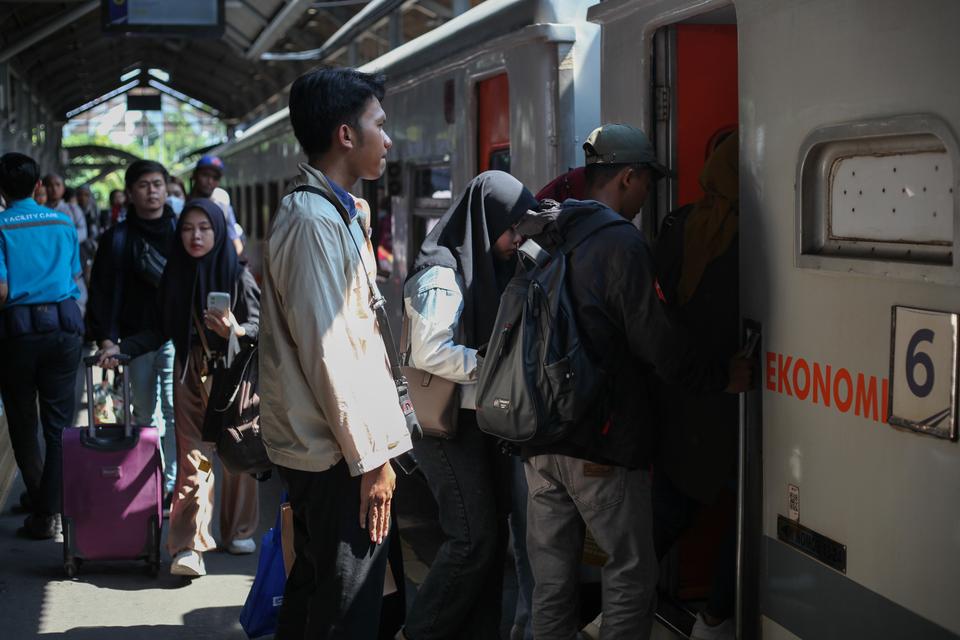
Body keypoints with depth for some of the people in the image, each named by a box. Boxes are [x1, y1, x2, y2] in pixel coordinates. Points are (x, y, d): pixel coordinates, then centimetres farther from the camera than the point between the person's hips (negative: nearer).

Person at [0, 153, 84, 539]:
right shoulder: (64, 223, 5)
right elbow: (76, 277, 10)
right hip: (63, 327, 2)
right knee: (59, 424, 4)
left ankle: (38, 496, 26)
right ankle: (50, 511, 0)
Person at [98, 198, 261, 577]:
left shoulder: (237, 275, -5)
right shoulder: (175, 274, 5)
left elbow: (258, 327, -5)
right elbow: (162, 330, 9)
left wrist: (235, 330, -25)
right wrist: (121, 348, -1)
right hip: (190, 375, 2)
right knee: (193, 459, -3)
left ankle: (238, 531, 23)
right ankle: (188, 545, -6)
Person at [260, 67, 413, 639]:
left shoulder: (334, 211, 15)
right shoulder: (316, 221, -18)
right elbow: (328, 353, -22)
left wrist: (376, 441, 19)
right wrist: (371, 458, -18)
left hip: (317, 446, 10)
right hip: (337, 453, -10)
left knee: (313, 590, 19)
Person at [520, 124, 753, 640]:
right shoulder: (621, 242, -12)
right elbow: (654, 340, -14)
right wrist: (719, 378, 0)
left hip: (541, 441, 8)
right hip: (603, 444, -8)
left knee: (552, 579, 13)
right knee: (631, 578, 2)